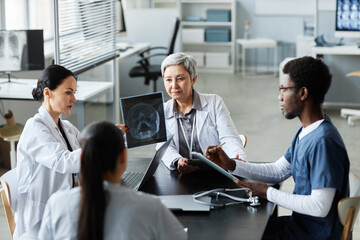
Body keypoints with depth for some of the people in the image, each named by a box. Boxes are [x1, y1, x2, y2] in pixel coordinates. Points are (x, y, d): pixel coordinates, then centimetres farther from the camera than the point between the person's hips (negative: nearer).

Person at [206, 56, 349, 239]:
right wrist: (231, 165, 3)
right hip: (301, 223, 9)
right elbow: (278, 171, 15)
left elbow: (320, 207, -29)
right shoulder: (306, 132, 7)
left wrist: (268, 193, -19)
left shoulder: (323, 142, -27)